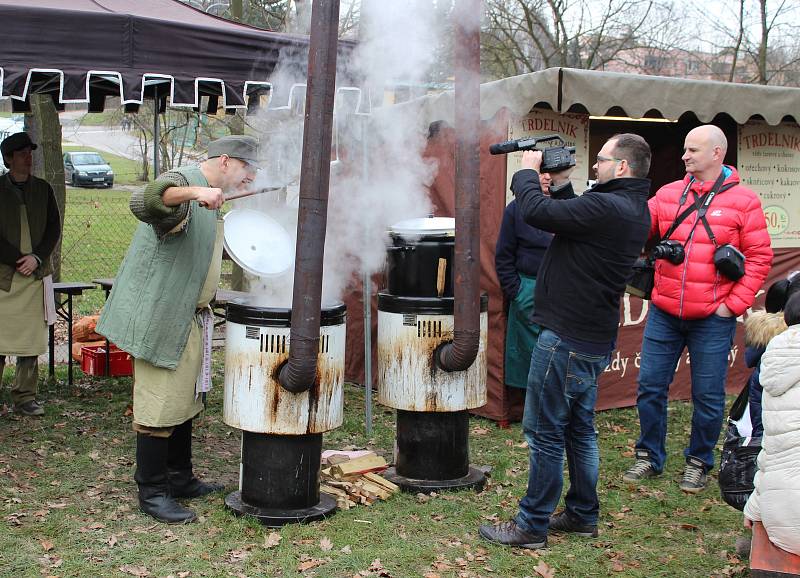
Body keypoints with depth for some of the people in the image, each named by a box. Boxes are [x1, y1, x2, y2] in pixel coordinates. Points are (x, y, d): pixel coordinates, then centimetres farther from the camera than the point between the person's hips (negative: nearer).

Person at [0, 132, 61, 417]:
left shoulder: (43, 188, 11)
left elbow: (54, 228, 9)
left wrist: (37, 258, -5)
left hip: (36, 274, 3)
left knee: (32, 338, 2)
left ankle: (25, 398, 9)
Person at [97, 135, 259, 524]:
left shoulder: (209, 200, 18)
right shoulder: (183, 182, -15)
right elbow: (144, 202, -39)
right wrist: (193, 192, -53)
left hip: (188, 318, 11)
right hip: (161, 317, -11)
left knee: (184, 403, 18)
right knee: (160, 406, -5)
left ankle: (180, 480, 30)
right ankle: (151, 493, 4)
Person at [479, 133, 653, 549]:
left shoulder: (606, 207, -24)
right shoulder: (633, 209, 9)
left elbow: (536, 212, -25)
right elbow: (574, 218, 17)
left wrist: (527, 172, -8)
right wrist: (560, 183, 7)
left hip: (566, 338, -10)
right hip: (594, 338, 10)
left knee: (544, 433, -1)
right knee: (579, 429, 19)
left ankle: (532, 526, 9)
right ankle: (583, 515, 30)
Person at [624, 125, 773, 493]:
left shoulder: (742, 200, -4)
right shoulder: (668, 194, 6)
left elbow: (759, 257, -4)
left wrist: (734, 304, -9)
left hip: (713, 318, -3)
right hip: (664, 313, 3)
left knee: (708, 395, 7)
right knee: (650, 386, 8)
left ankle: (698, 462, 27)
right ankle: (650, 457, 26)